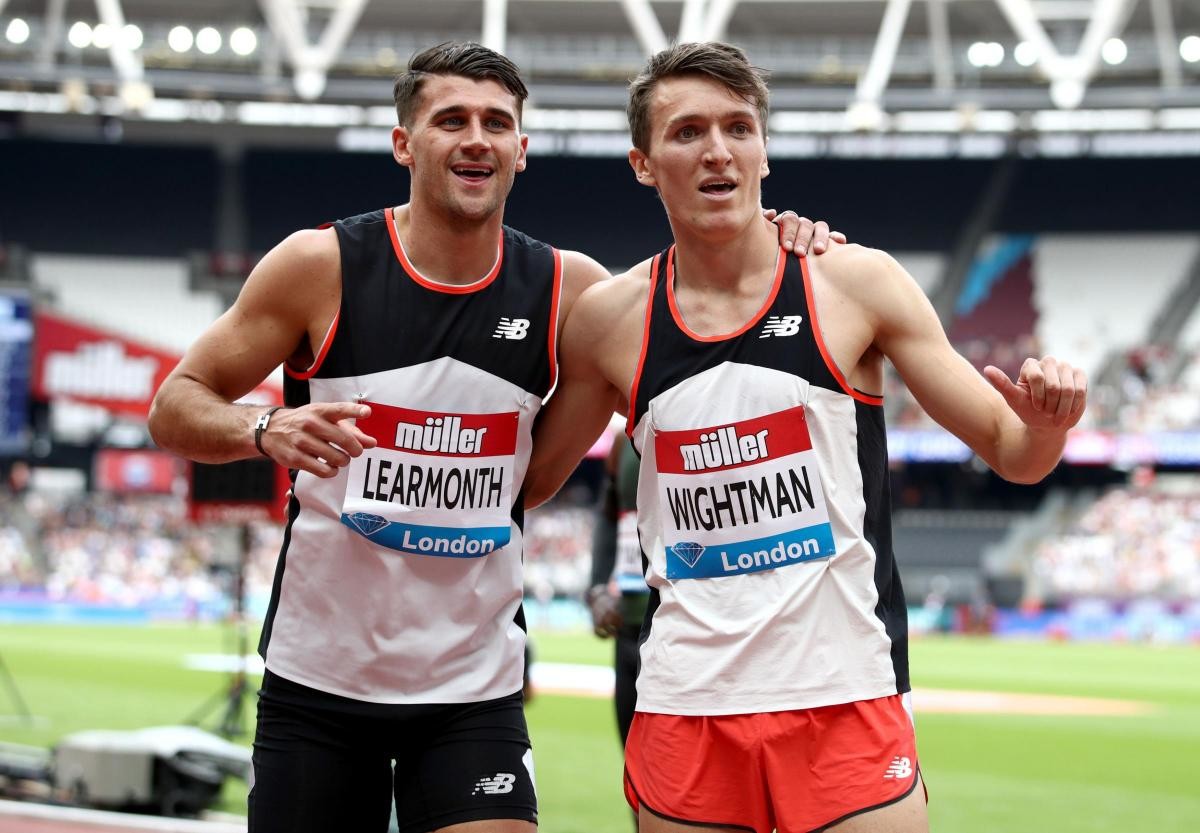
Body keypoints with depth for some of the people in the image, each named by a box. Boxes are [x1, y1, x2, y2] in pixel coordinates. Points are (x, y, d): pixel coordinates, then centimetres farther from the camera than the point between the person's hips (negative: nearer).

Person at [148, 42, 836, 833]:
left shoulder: (567, 288, -2)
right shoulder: (320, 265, -7)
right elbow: (176, 405, -2)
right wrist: (265, 431, -24)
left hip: (475, 687, 1)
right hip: (317, 677, 0)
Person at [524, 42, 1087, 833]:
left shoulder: (855, 283, -2)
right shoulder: (609, 319, 2)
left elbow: (1012, 455, 1)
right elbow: (528, 481, 16)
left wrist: (1046, 424, -20)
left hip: (847, 701, -2)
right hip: (683, 708, 2)